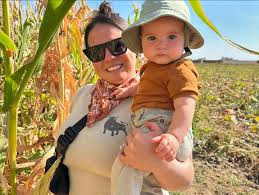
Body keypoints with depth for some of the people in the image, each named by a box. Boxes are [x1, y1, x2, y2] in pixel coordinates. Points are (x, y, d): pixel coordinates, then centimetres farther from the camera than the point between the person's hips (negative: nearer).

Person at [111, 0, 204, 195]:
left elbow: (185, 106, -27)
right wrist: (129, 90, 26)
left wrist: (174, 136, -40)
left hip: (166, 134, -11)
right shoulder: (153, 66, 14)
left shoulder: (181, 71, -16)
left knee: (125, 165, -29)